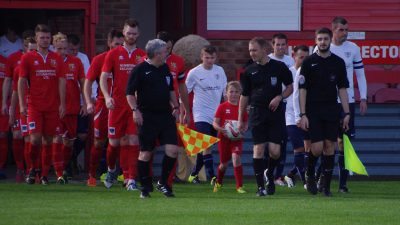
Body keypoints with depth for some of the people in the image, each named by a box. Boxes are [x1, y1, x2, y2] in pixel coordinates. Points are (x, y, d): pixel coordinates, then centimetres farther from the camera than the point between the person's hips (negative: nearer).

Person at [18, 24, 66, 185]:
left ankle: (44, 174, 11)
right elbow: (21, 82, 2)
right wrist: (22, 104, -5)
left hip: (53, 107, 2)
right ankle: (33, 168, 8)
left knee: (48, 140, 4)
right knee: (35, 138, -13)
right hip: (34, 106, -2)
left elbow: (61, 82, 8)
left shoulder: (56, 59, 9)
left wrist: (62, 104, 0)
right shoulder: (27, 58, 3)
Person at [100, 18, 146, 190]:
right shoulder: (113, 54, 5)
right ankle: (111, 169, 31)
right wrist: (107, 97, -13)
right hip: (117, 105, 0)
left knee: (133, 142, -7)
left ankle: (131, 180, -7)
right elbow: (103, 78, 2)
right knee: (114, 142, 4)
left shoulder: (143, 56, 8)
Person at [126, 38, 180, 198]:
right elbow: (130, 93, -7)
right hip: (147, 117, -5)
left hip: (166, 115, 5)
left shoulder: (165, 69, 13)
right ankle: (145, 187, 11)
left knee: (172, 149, -6)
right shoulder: (140, 70, -7)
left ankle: (163, 182, 10)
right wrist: (135, 110, -16)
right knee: (145, 153, -1)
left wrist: (175, 107, 15)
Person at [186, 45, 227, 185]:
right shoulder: (194, 73, -5)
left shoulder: (220, 71, 7)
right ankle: (211, 176, -18)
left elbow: (226, 92, 14)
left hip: (216, 115, 5)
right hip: (201, 115, -5)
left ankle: (194, 174, 23)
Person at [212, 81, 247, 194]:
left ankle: (239, 186, -17)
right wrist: (220, 129, -24)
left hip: (237, 138, 0)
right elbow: (215, 123, -3)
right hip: (224, 138, 0)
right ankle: (218, 183, 40)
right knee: (224, 163, 10)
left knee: (236, 158, -22)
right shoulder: (222, 107, -3)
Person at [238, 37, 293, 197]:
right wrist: (240, 119, 10)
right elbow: (244, 96, 11)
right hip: (257, 114, 1)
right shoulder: (249, 71, 6)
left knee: (275, 151, -8)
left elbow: (290, 87, 10)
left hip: (276, 113, -1)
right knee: (258, 149, -7)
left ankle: (270, 175, 22)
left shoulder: (279, 67, 1)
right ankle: (260, 186, -2)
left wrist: (279, 97, -10)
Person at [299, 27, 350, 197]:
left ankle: (326, 185, 5)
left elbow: (342, 89, 10)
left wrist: (346, 113, 4)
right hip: (313, 112, -2)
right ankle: (310, 174, 18)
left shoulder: (338, 62, 8)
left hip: (332, 111, 2)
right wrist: (303, 114, -7)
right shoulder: (308, 62, 0)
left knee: (329, 146, -1)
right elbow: (302, 89, -1)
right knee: (317, 148, -10)